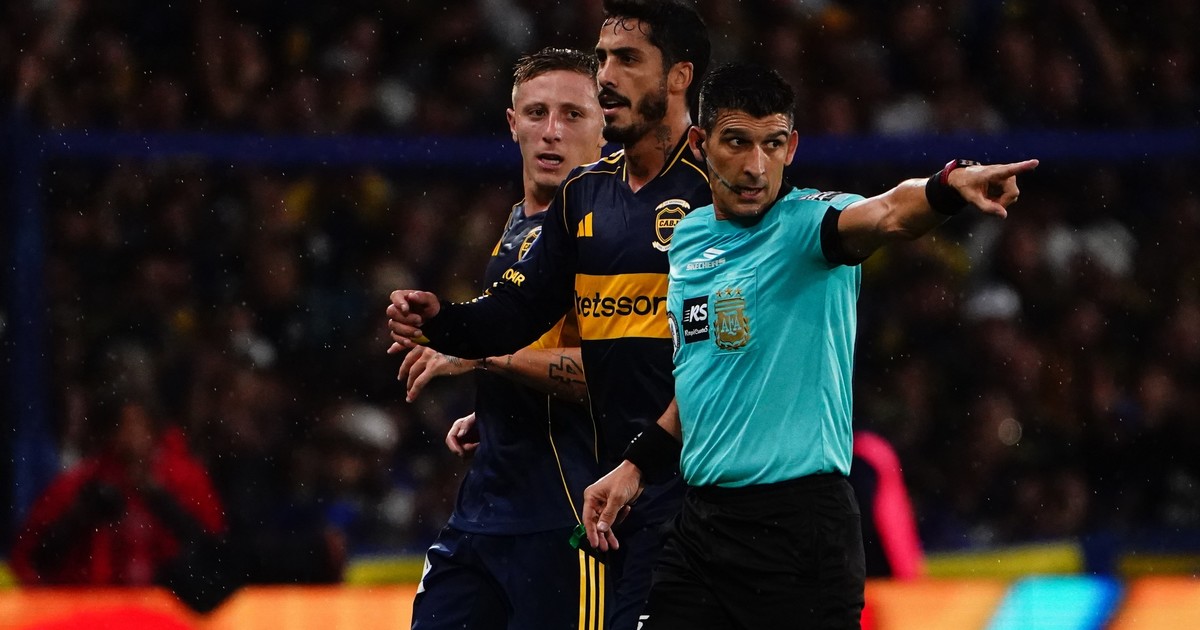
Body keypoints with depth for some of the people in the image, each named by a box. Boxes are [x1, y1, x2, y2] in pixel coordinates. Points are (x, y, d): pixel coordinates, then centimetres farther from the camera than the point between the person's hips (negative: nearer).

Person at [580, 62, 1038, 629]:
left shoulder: (809, 219, -8)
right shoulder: (688, 238, 12)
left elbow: (886, 215, -32)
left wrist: (948, 187, -52)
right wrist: (637, 466, 21)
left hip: (800, 524, -7)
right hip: (701, 518, 7)